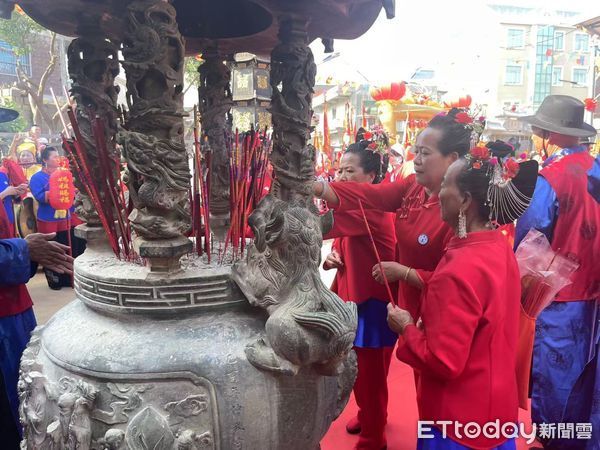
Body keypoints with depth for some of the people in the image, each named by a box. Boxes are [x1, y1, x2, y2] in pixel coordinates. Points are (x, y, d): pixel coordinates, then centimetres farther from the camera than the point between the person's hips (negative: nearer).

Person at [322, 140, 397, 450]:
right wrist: (330, 258, -8)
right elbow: (343, 247, 15)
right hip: (352, 297, 9)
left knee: (371, 373, 6)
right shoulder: (350, 206, 9)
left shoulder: (372, 207, -21)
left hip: (374, 303, -9)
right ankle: (367, 415, 45)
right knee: (358, 368, 22)